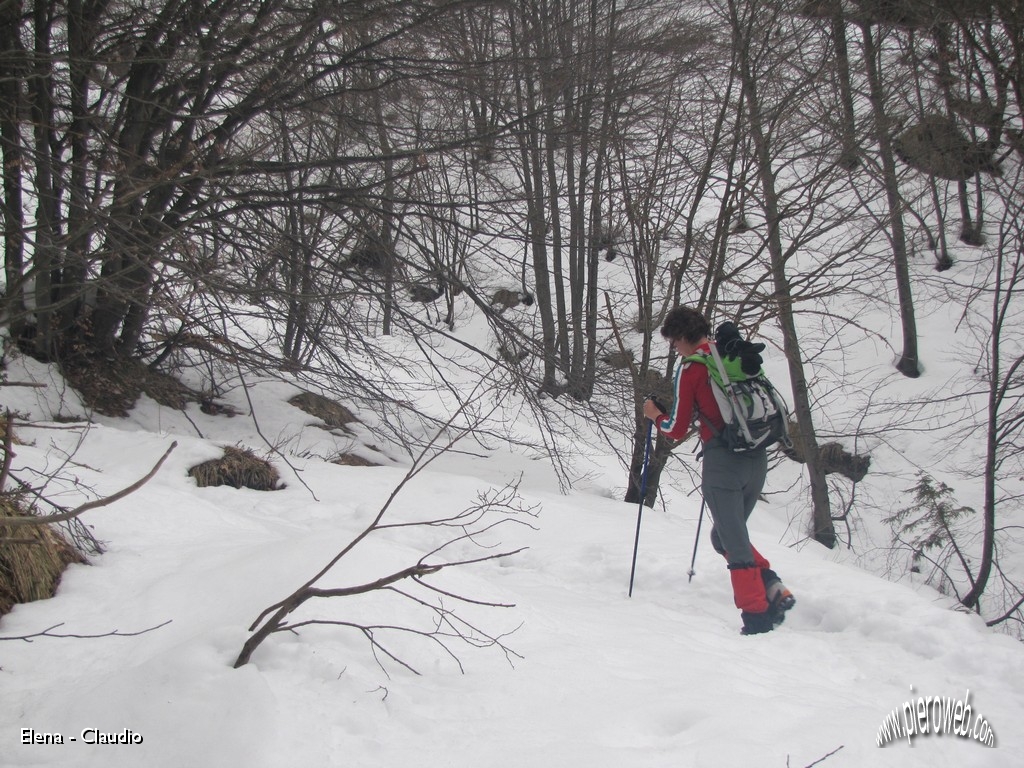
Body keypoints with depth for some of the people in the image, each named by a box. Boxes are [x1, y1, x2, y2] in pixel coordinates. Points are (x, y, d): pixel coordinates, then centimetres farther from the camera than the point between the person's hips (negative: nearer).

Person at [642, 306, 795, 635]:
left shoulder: (690, 368, -6)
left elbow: (677, 430, -3)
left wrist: (654, 415, 17)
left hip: (723, 460, -7)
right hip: (758, 459, 7)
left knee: (733, 545, -1)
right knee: (726, 536, 21)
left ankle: (757, 618, -5)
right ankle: (771, 587, 4)